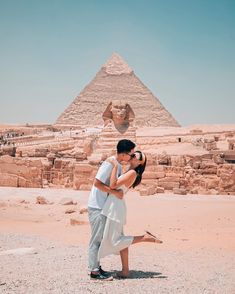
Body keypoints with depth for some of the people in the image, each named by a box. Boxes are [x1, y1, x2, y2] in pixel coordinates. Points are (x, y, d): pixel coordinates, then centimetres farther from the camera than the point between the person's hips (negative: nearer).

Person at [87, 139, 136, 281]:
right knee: (97, 238, -4)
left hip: (104, 207, 9)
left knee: (100, 238, 14)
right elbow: (97, 183, -23)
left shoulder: (119, 165, 9)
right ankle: (94, 271, 3)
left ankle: (96, 267, 23)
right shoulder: (109, 164, -20)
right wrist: (115, 192, -23)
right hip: (97, 207, -9)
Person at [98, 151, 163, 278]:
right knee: (119, 239, 11)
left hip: (115, 206, -9)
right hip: (114, 206, 9)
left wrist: (115, 166, -19)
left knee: (114, 240, -7)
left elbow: (113, 185, -21)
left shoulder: (132, 173, -13)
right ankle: (125, 271, 14)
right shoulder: (129, 173, 14)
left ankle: (145, 237, -4)